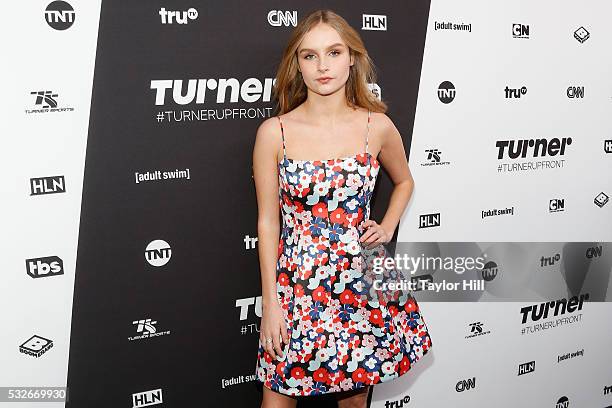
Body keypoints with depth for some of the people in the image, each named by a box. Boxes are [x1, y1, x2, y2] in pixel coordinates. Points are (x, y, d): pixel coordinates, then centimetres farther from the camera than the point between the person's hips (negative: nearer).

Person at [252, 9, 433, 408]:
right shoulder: (274, 132, -7)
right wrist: (270, 303, -5)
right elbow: (268, 221, -4)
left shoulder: (377, 126, -3)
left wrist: (387, 228, 1)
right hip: (297, 284, -1)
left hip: (359, 279, 2)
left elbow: (404, 181, 18)